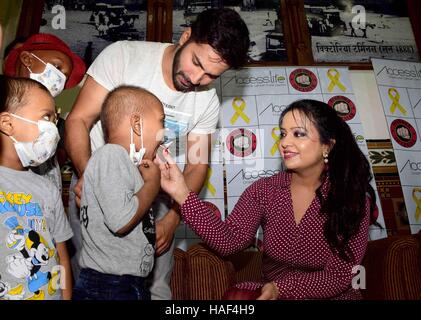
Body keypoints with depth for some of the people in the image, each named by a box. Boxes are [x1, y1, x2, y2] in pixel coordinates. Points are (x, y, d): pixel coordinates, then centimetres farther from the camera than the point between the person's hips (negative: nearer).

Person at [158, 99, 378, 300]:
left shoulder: (354, 199, -11)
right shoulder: (264, 190, -5)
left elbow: (339, 277, -12)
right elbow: (229, 240, -17)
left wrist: (279, 288, -25)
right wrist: (182, 193, -28)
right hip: (269, 293, 2)